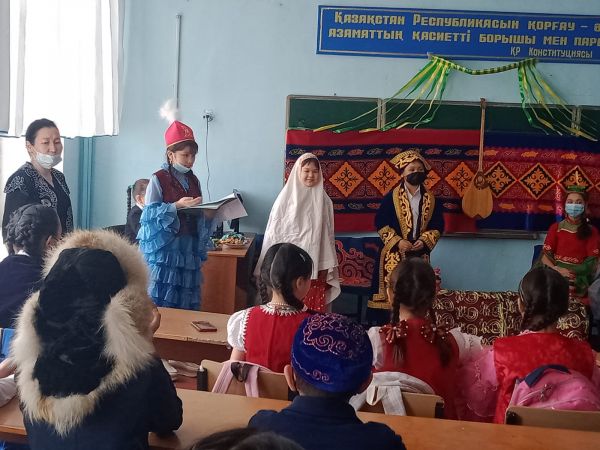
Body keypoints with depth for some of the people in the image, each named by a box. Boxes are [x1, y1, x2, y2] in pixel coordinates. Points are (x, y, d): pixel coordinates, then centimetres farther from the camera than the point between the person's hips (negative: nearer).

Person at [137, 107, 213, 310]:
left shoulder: (193, 181, 13)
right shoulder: (158, 179, -5)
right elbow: (150, 213, -11)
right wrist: (177, 206, -21)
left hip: (189, 249, 6)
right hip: (165, 249, -5)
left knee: (187, 307, 6)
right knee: (161, 304, -4)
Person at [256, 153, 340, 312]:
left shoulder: (323, 200, 4)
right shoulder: (286, 197, -2)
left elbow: (327, 233, 7)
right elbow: (275, 230, 1)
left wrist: (327, 266, 5)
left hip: (315, 264, 2)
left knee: (314, 309, 1)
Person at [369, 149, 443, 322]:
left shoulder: (430, 199, 6)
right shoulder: (391, 197, -2)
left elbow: (438, 225, 8)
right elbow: (380, 223, -4)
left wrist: (424, 240, -9)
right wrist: (397, 241, -13)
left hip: (420, 254, 3)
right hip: (394, 254, -3)